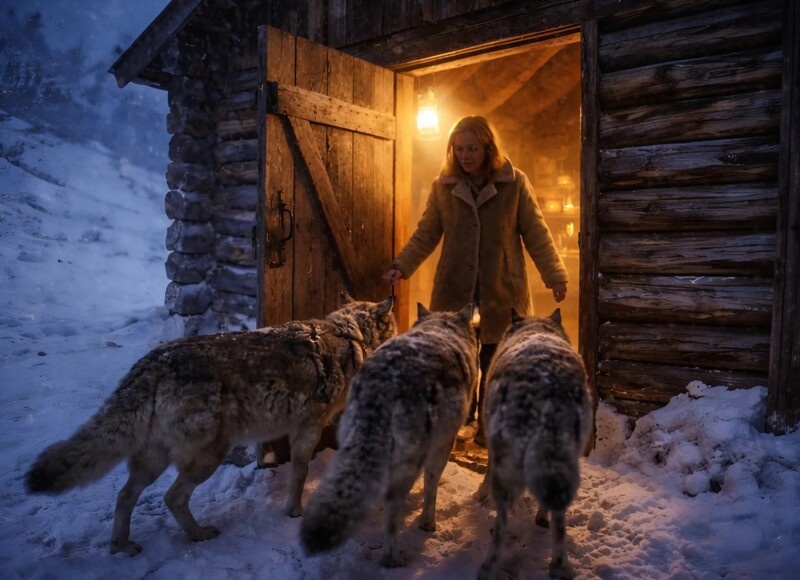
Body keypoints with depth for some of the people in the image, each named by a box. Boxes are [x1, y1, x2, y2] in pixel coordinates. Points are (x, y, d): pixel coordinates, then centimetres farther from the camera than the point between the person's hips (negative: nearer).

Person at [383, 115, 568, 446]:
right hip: (455, 291, 2)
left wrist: (554, 276, -6)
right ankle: (460, 417, 27)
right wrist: (401, 266, -8)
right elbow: (425, 235, 4)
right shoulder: (443, 186, 2)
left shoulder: (514, 183, -3)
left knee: (495, 364, 5)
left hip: (501, 291, -1)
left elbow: (536, 234, -1)